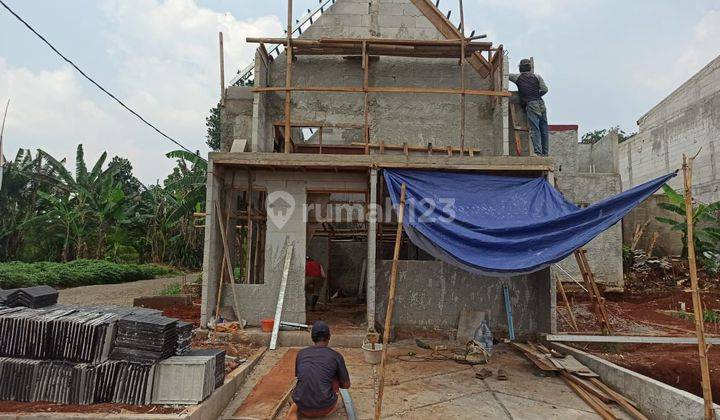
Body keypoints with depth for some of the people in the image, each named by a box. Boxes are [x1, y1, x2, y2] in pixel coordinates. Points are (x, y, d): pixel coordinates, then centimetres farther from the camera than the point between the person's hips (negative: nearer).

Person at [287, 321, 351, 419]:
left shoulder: (301, 353, 9)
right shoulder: (336, 356, 1)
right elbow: (346, 385, 10)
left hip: (303, 408, 2)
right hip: (324, 408, -2)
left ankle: (296, 407, 9)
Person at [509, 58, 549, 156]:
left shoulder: (517, 77, 6)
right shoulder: (537, 76, 13)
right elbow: (545, 89, 8)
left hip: (531, 105, -4)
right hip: (541, 104, 4)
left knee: (534, 130, -10)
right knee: (544, 130, 6)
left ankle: (538, 152, -19)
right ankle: (545, 153, 9)